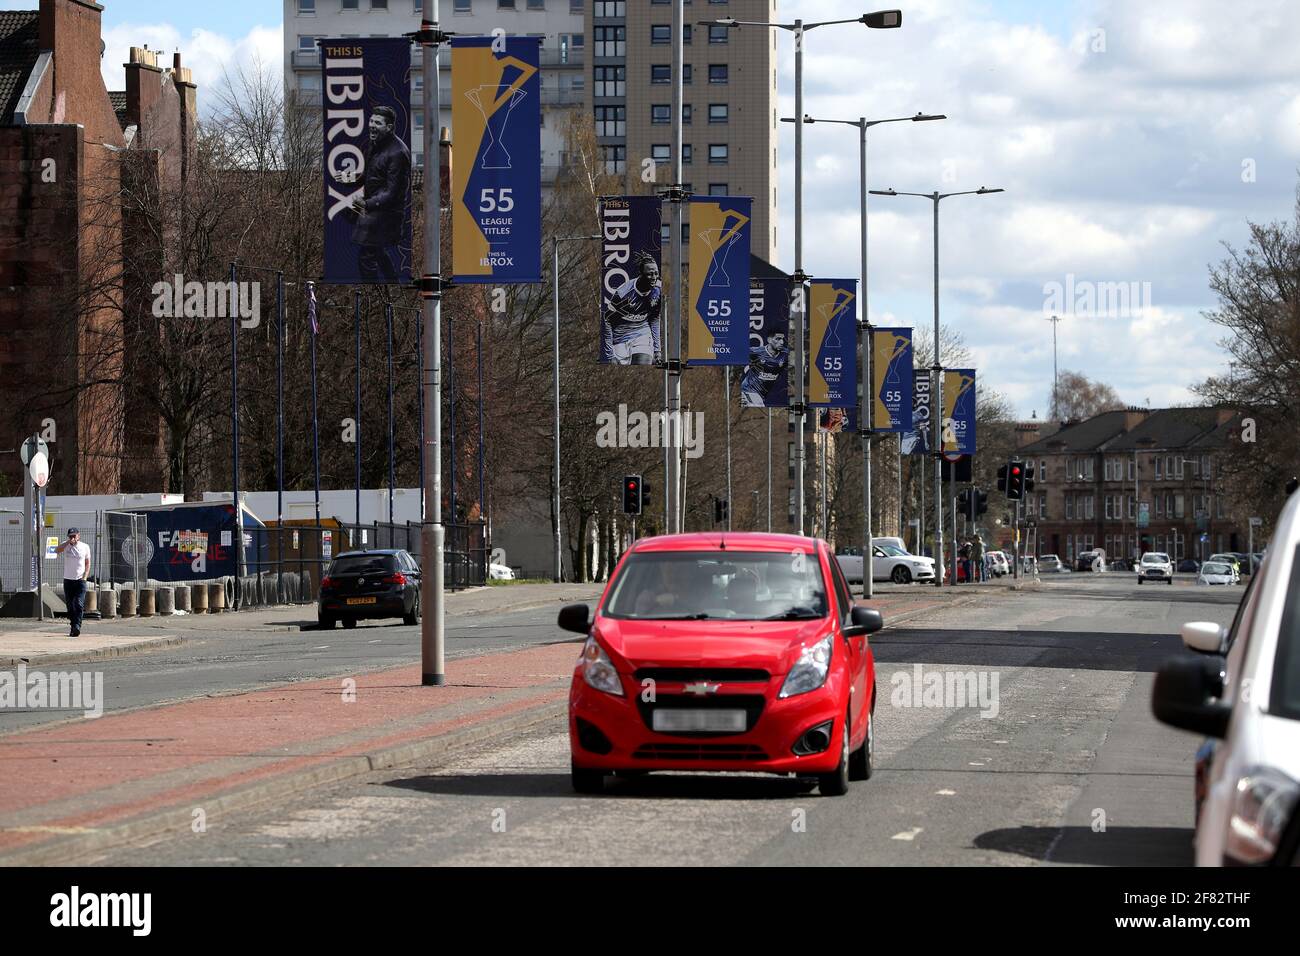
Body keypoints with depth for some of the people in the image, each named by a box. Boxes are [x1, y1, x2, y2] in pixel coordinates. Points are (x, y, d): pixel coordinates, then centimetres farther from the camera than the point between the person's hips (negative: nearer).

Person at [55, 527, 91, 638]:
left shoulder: (85, 547, 4)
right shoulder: (65, 546, 3)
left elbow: (87, 563, 10)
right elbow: (56, 551, -18)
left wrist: (85, 576, -2)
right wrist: (68, 542, -21)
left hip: (80, 580, -2)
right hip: (68, 579, 2)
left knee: (79, 604, -14)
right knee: (70, 606, 6)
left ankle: (77, 626, -20)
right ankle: (72, 627, 14)